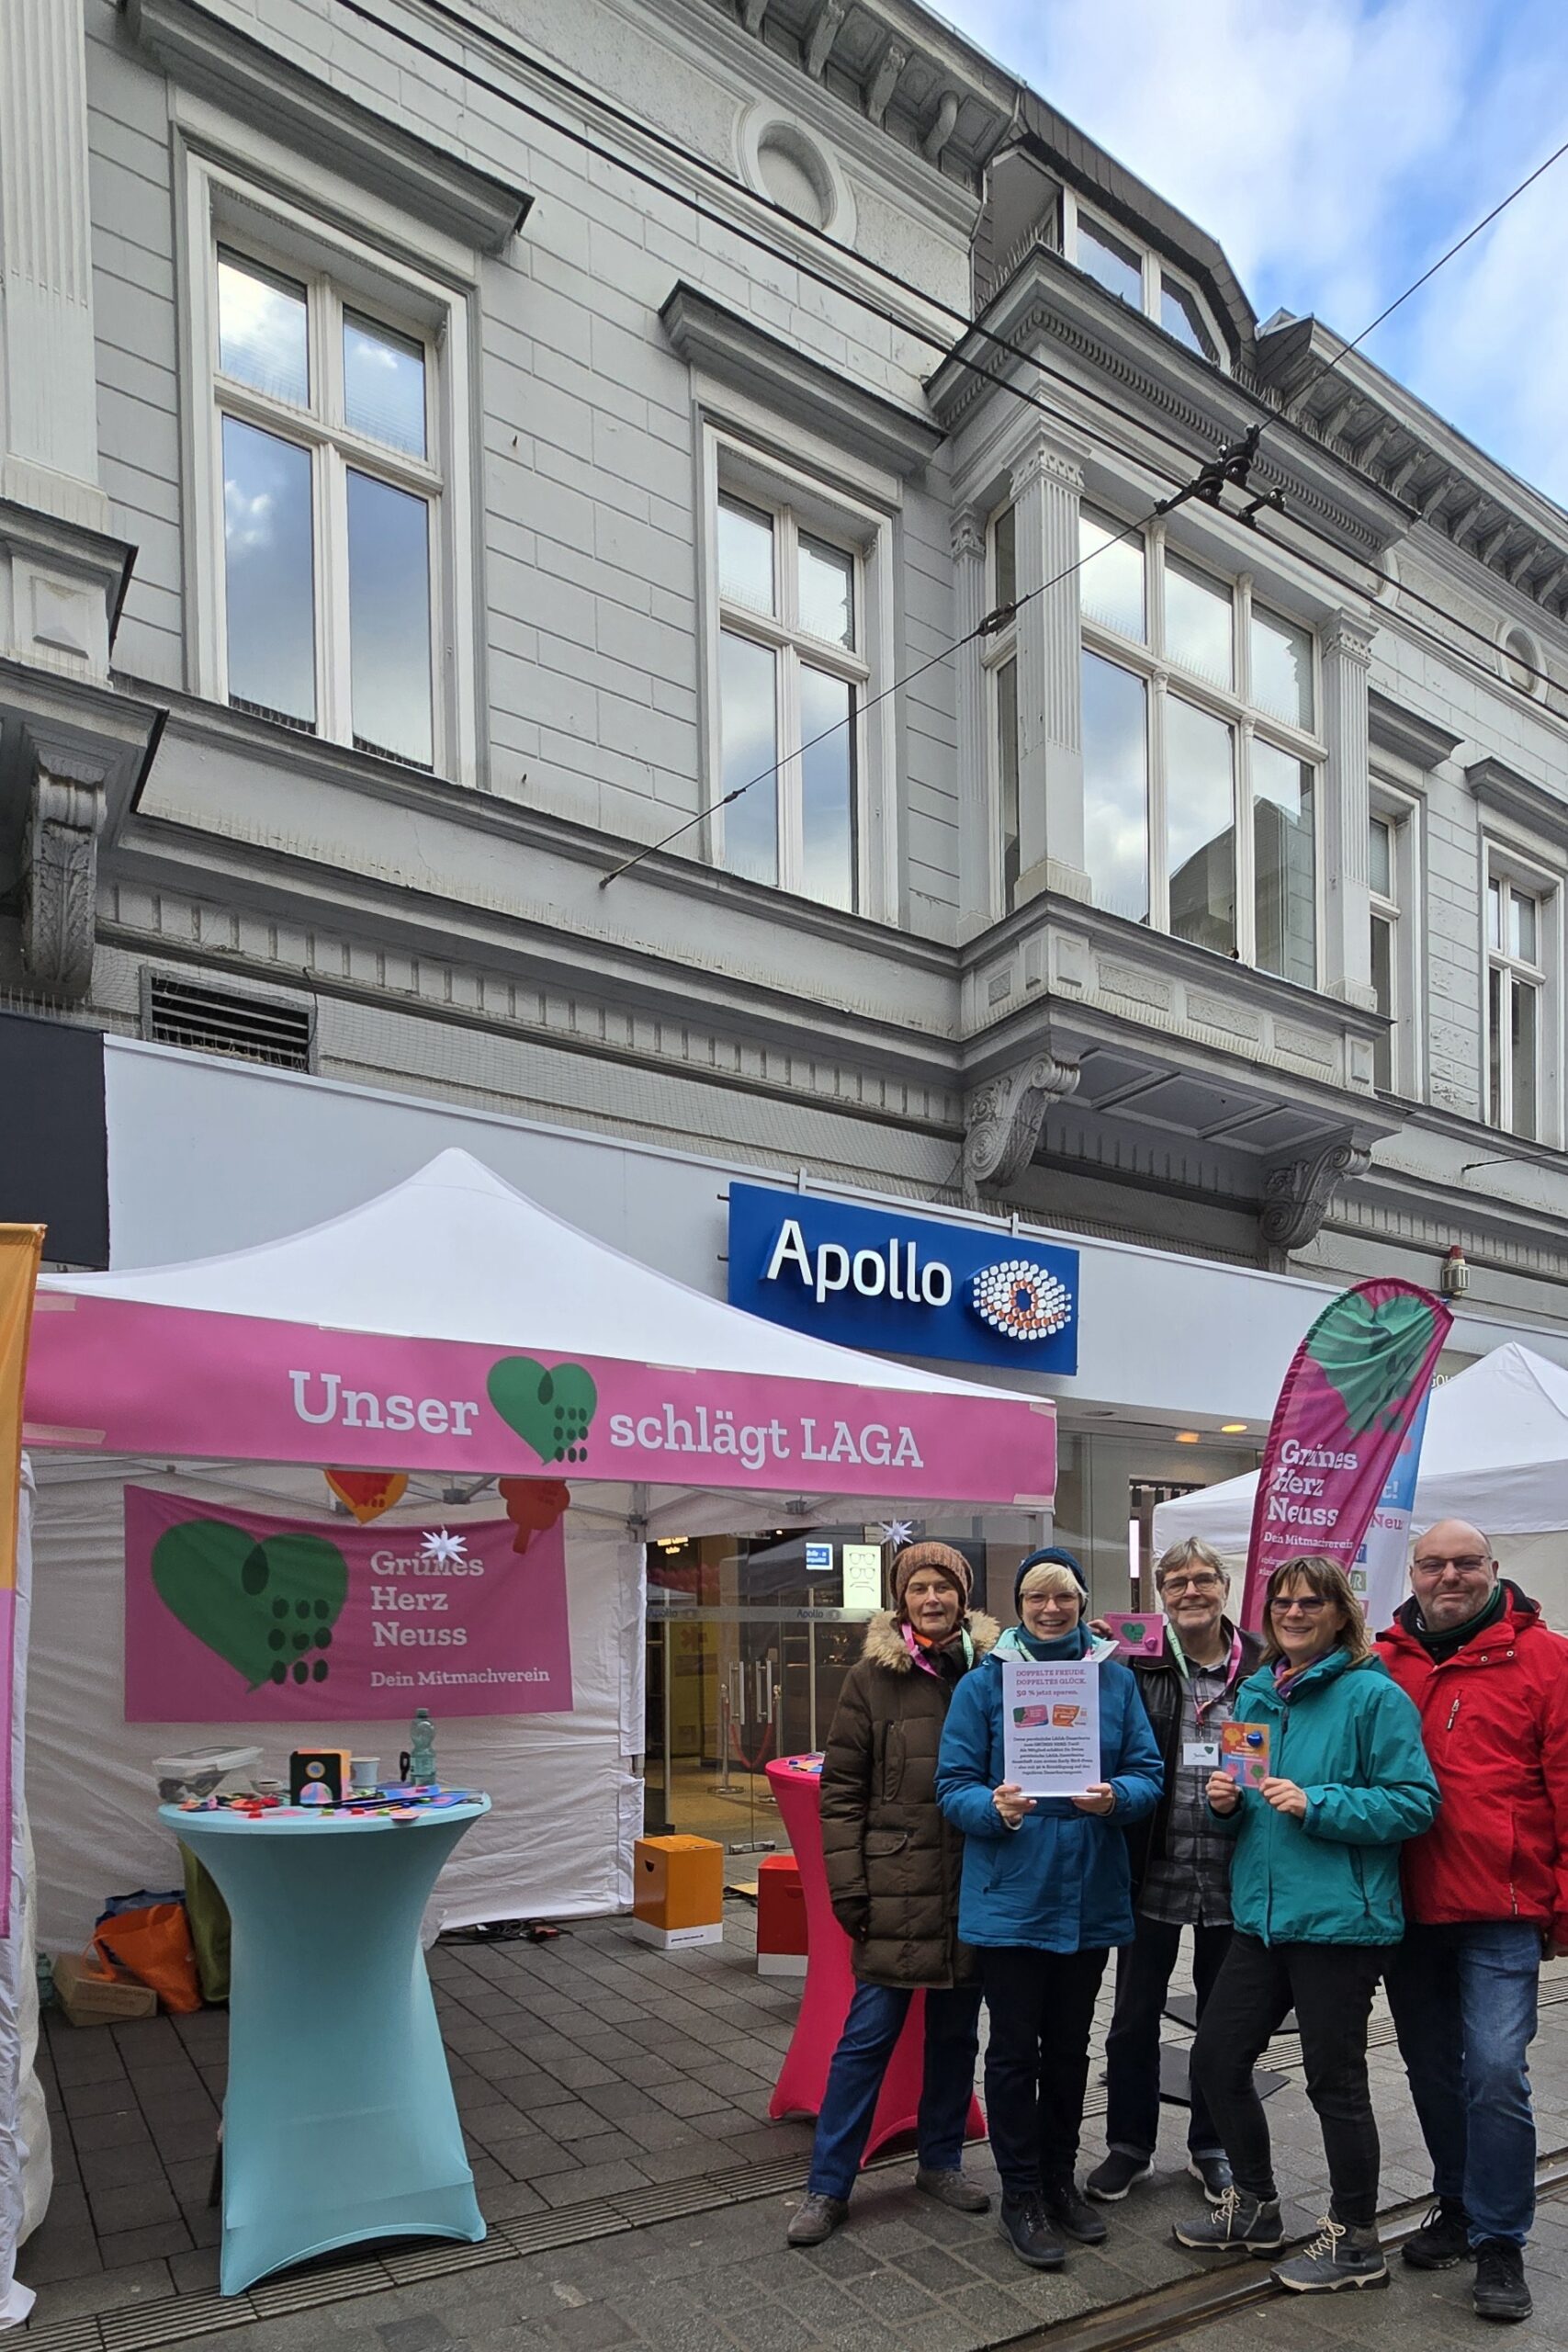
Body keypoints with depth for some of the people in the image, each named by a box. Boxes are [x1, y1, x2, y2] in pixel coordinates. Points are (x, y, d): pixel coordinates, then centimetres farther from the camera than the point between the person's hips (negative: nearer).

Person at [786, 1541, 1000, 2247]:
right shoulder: (871, 1678, -4)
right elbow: (841, 1791, -3)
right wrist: (849, 1889, -8)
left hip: (971, 1890, 3)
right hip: (896, 1890, -3)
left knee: (956, 2033, 16)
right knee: (867, 2037, 2)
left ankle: (941, 2161, 33)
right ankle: (827, 2185, 14)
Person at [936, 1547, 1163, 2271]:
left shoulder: (1115, 1679, 1)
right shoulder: (985, 1682, -6)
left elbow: (1147, 1773, 0)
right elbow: (954, 1785, -6)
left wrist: (1116, 1797, -21)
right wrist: (995, 1808, -26)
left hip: (1089, 1897, 3)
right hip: (1010, 1897, -3)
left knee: (1069, 2046, 17)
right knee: (1015, 2049, 6)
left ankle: (1059, 2178, 35)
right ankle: (1021, 2193, 22)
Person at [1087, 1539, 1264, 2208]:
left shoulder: (1263, 1668, -3)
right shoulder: (1137, 1668, -5)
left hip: (1231, 1873, 1)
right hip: (1154, 1870, 0)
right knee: (1135, 2017, 11)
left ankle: (1210, 2147, 36)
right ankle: (1129, 2146, 30)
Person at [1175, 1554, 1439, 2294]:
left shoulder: (1374, 1696, -11)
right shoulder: (1255, 1693, 9)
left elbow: (1414, 1803, -16)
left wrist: (1316, 1805, -23)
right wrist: (1227, 1800, -2)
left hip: (1338, 1920, -7)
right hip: (1262, 1916, 7)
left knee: (1334, 2081, 5)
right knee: (1216, 2059, 13)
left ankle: (1354, 2242, 27)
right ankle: (1254, 2207, 34)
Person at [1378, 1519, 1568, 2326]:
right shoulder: (1383, 1662, 3)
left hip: (1502, 1913, -4)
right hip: (1408, 1909, 4)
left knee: (1495, 2074, -6)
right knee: (1431, 2068, 15)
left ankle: (1500, 2245, 12)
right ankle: (1457, 2208, 34)